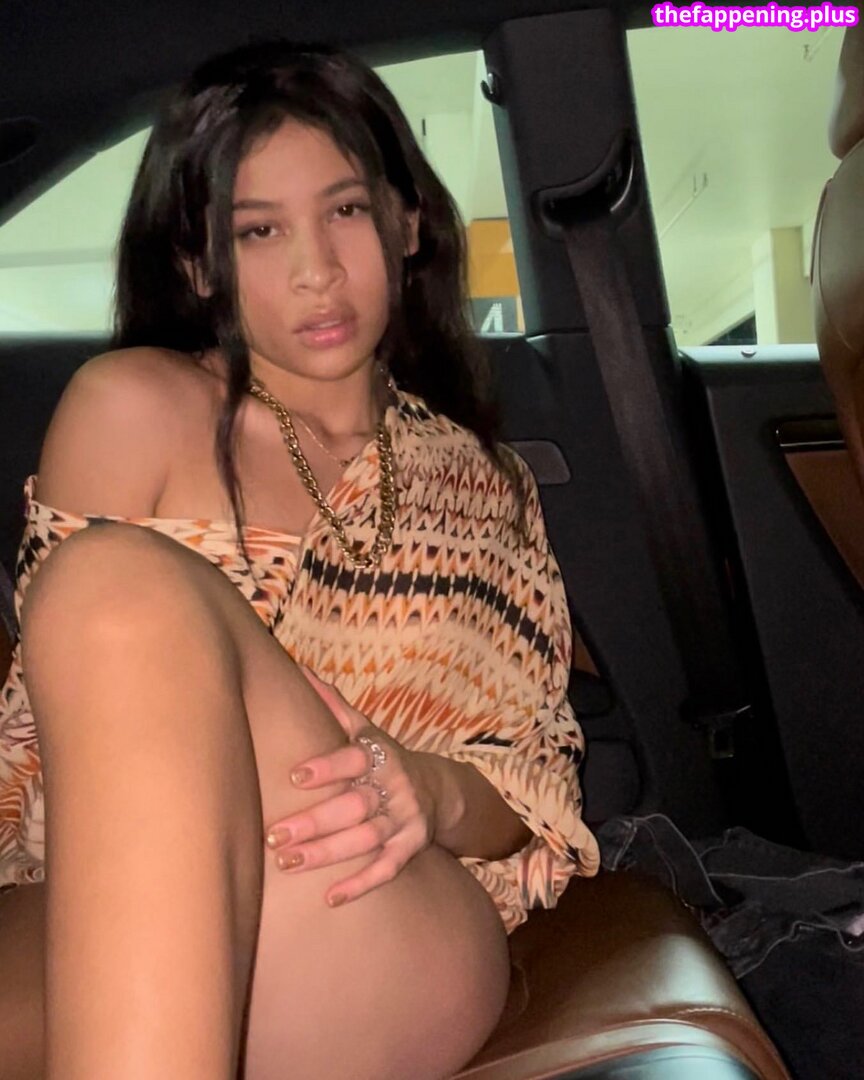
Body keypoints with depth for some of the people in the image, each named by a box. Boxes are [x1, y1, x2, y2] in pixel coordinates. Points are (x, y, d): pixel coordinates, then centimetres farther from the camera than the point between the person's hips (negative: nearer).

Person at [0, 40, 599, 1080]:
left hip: (410, 947, 3)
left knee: (127, 585, -26)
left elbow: (543, 777, 13)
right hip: (107, 935, -2)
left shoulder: (487, 485, 19)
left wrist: (439, 795, -10)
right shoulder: (133, 405, 10)